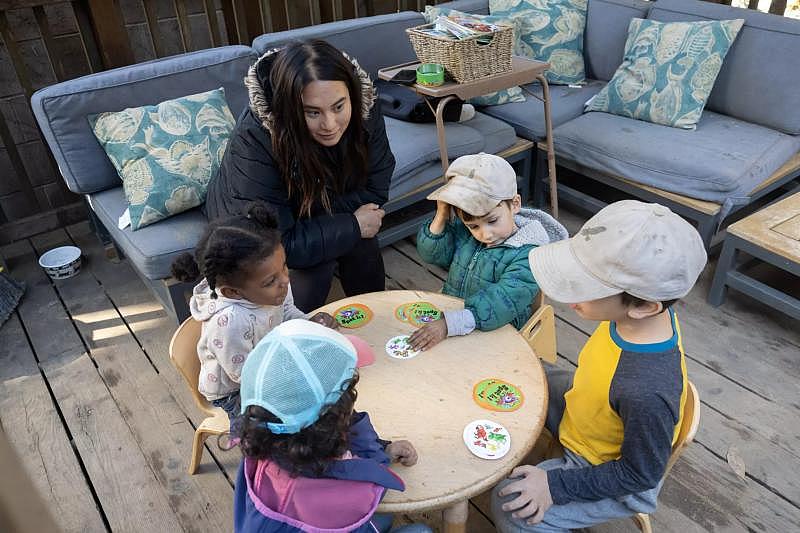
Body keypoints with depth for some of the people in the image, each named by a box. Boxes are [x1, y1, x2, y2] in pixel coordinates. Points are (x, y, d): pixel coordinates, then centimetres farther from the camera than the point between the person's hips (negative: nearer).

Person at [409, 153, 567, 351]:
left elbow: (503, 303, -29)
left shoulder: (528, 255, -19)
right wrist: (441, 216, -9)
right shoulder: (463, 232, 2)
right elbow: (432, 253, 7)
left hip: (497, 335, -5)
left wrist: (450, 323, -38)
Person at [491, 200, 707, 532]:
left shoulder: (647, 393, -44)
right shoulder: (642, 315, -24)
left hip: (612, 476, -7)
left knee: (511, 506, -10)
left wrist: (556, 486, -23)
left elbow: (640, 474, -26)